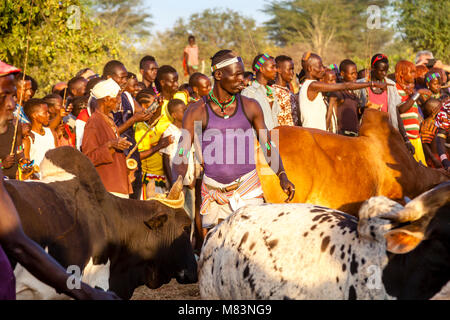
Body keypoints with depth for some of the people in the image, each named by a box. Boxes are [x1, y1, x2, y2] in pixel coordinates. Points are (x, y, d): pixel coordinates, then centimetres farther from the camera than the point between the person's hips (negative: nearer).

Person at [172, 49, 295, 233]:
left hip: (248, 190, 1)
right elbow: (181, 154, -5)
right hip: (214, 194, 0)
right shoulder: (197, 111, -2)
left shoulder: (250, 107, 4)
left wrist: (282, 176, -5)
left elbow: (268, 146, 10)